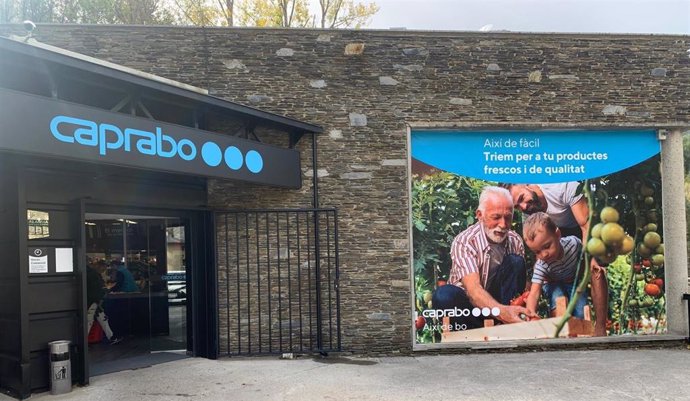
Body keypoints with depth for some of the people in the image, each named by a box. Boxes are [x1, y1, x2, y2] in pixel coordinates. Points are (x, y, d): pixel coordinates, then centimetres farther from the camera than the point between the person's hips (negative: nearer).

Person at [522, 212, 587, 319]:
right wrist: (531, 314, -59)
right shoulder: (541, 266, -35)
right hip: (554, 285, -2)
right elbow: (534, 293, -42)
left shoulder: (573, 242, -29)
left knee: (581, 314, -15)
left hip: (575, 282, 2)